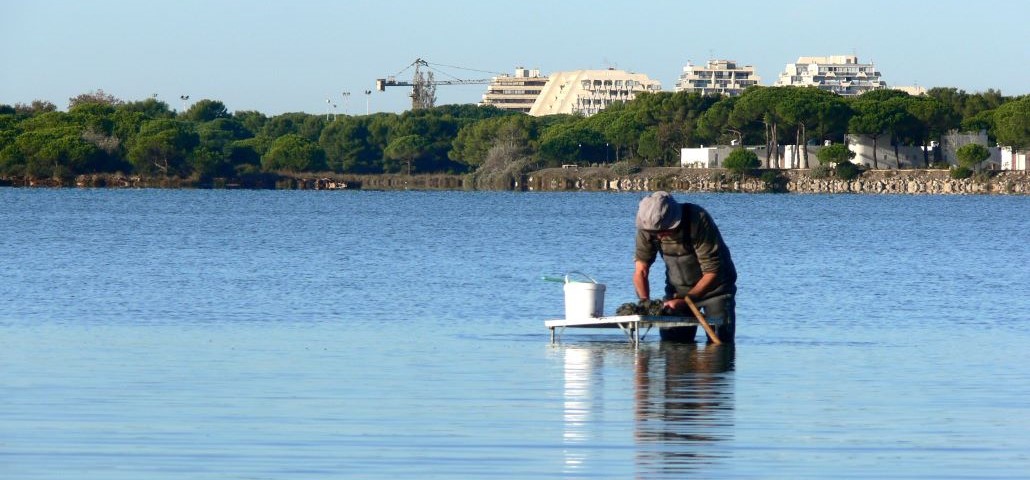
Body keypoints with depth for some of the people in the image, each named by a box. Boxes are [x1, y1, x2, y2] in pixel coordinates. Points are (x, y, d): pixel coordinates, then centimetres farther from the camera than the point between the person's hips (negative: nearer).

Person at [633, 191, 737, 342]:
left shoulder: (698, 221, -31)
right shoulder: (647, 226, -18)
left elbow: (712, 273, -28)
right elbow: (641, 270, -14)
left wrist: (684, 301, -34)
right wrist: (645, 301, -32)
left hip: (713, 285, -4)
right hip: (678, 288, 4)